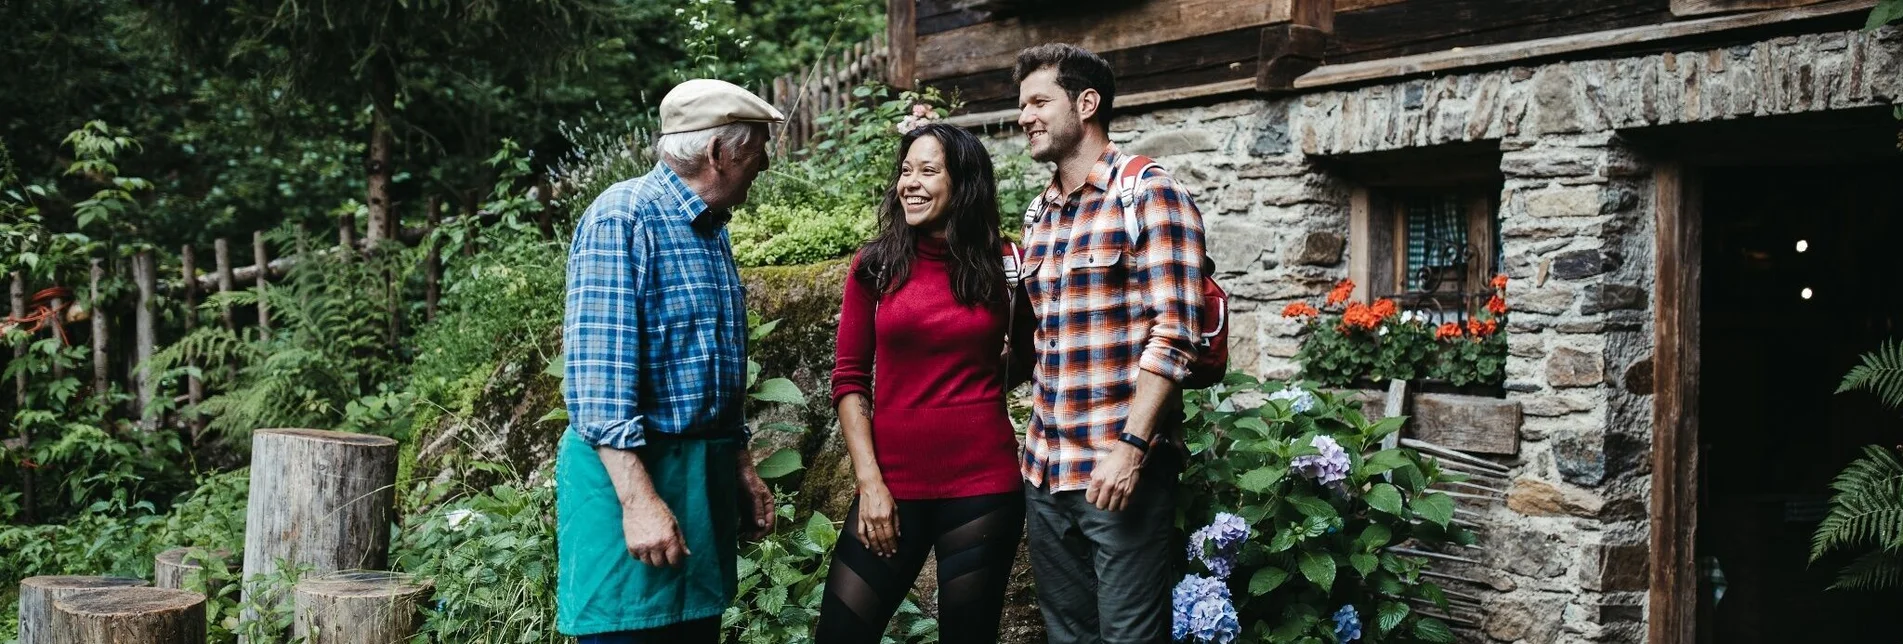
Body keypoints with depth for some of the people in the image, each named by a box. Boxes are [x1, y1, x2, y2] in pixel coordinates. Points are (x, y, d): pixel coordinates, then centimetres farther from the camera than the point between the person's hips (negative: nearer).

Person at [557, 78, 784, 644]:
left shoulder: (711, 231, 15)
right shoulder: (622, 219, -13)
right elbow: (597, 377, -20)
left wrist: (741, 468, 22)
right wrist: (639, 500, -24)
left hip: (707, 475, 8)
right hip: (630, 470, -8)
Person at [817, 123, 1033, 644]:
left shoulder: (1003, 265, 2)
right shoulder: (875, 264, 3)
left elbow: (1027, 361, 17)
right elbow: (849, 380, 3)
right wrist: (870, 482, -4)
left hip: (983, 488, 0)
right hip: (893, 486, 1)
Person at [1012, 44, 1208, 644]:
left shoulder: (1148, 194, -8)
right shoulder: (1038, 214, 14)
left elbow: (1173, 331, -15)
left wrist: (1131, 445, -21)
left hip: (1121, 467, -7)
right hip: (1043, 468, 7)